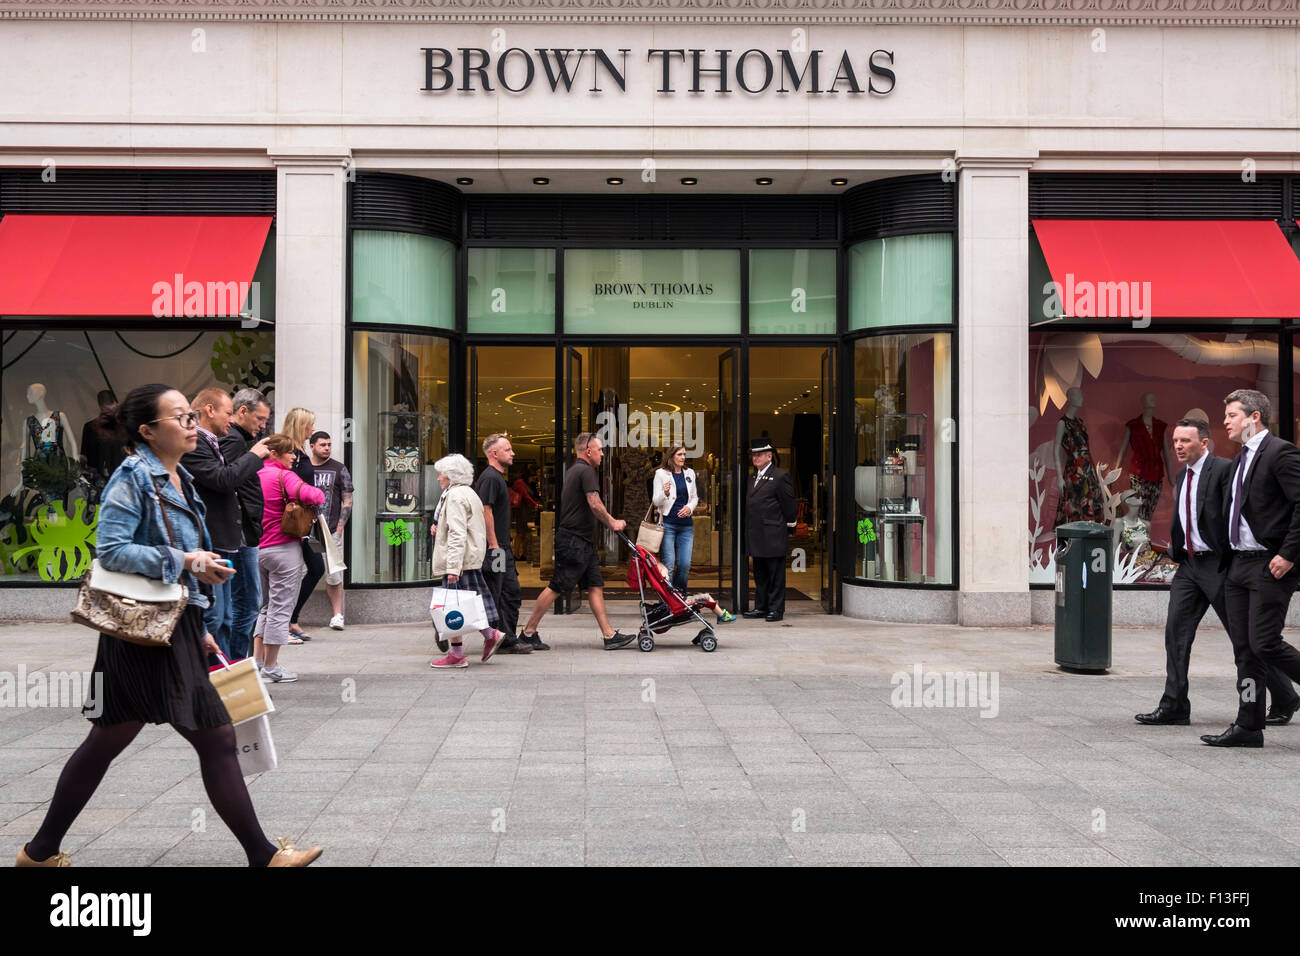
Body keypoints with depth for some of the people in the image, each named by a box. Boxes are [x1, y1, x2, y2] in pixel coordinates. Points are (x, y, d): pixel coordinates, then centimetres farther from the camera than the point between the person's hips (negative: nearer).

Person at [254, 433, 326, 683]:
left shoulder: (256, 476, 11)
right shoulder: (284, 476, -12)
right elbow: (308, 495, -27)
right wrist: (319, 493, -7)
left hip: (258, 548, 8)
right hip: (284, 548, -8)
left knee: (266, 605, 19)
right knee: (281, 606, 0)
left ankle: (257, 660, 18)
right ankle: (271, 665, 3)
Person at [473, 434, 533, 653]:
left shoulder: (497, 477, 18)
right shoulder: (490, 477, -14)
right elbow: (485, 511, -20)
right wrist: (493, 544, -21)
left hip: (502, 547, 10)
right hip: (494, 548, -10)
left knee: (511, 592, 10)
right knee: (493, 595, -4)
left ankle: (509, 640, 14)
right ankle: (500, 641, 1)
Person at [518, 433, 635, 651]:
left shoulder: (574, 470, 19)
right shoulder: (586, 471, -12)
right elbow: (595, 504, -20)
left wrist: (612, 521, 21)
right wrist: (612, 523, -6)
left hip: (581, 542, 11)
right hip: (573, 541, -11)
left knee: (595, 586, 7)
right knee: (556, 587, -5)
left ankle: (609, 635, 6)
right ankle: (528, 632, 2)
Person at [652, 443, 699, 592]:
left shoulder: (690, 473, 11)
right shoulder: (661, 474, -1)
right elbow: (656, 501, -2)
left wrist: (689, 507, -2)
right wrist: (665, 493, -23)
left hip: (686, 524, 4)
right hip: (668, 523, -4)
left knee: (685, 564, -2)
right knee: (669, 564, -8)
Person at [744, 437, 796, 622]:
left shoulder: (780, 477, -8)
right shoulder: (754, 478, 17)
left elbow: (788, 505, -7)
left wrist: (788, 528, -2)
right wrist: (750, 537, 16)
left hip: (773, 537, -8)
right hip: (757, 537, 8)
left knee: (776, 576, -1)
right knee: (760, 575, 13)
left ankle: (776, 609, 3)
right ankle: (761, 607, 20)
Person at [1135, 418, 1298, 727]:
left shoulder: (1224, 469, -11)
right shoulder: (1182, 477, 15)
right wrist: (1176, 547, 12)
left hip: (1218, 563, -8)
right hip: (1189, 564, 8)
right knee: (1176, 631, 0)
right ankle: (1174, 707, 3)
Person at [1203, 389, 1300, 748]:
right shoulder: (1241, 458, 18)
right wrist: (1231, 557, 15)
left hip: (1271, 567, -9)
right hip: (1239, 565, 9)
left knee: (1264, 644, -13)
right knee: (1244, 649, 8)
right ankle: (1248, 726, 11)